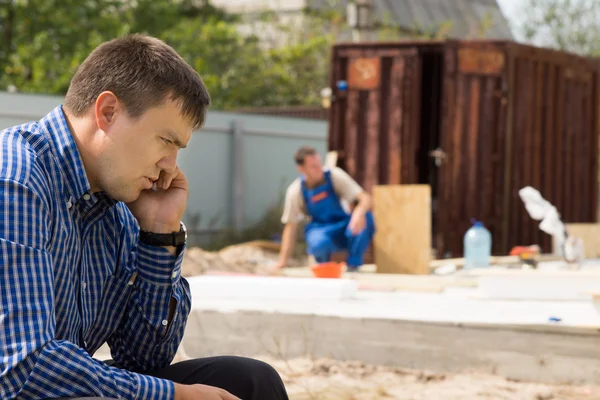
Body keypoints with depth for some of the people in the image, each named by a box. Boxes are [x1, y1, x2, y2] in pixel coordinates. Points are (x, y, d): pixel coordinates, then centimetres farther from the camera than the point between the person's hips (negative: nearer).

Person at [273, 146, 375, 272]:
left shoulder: (335, 175, -12)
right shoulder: (295, 191, -10)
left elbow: (365, 198, -19)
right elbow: (291, 226, -3)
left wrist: (359, 213, -43)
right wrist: (283, 261, -8)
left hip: (345, 228, 1)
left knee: (365, 216, -32)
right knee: (319, 243, -38)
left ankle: (353, 264, -13)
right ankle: (325, 264, 0)